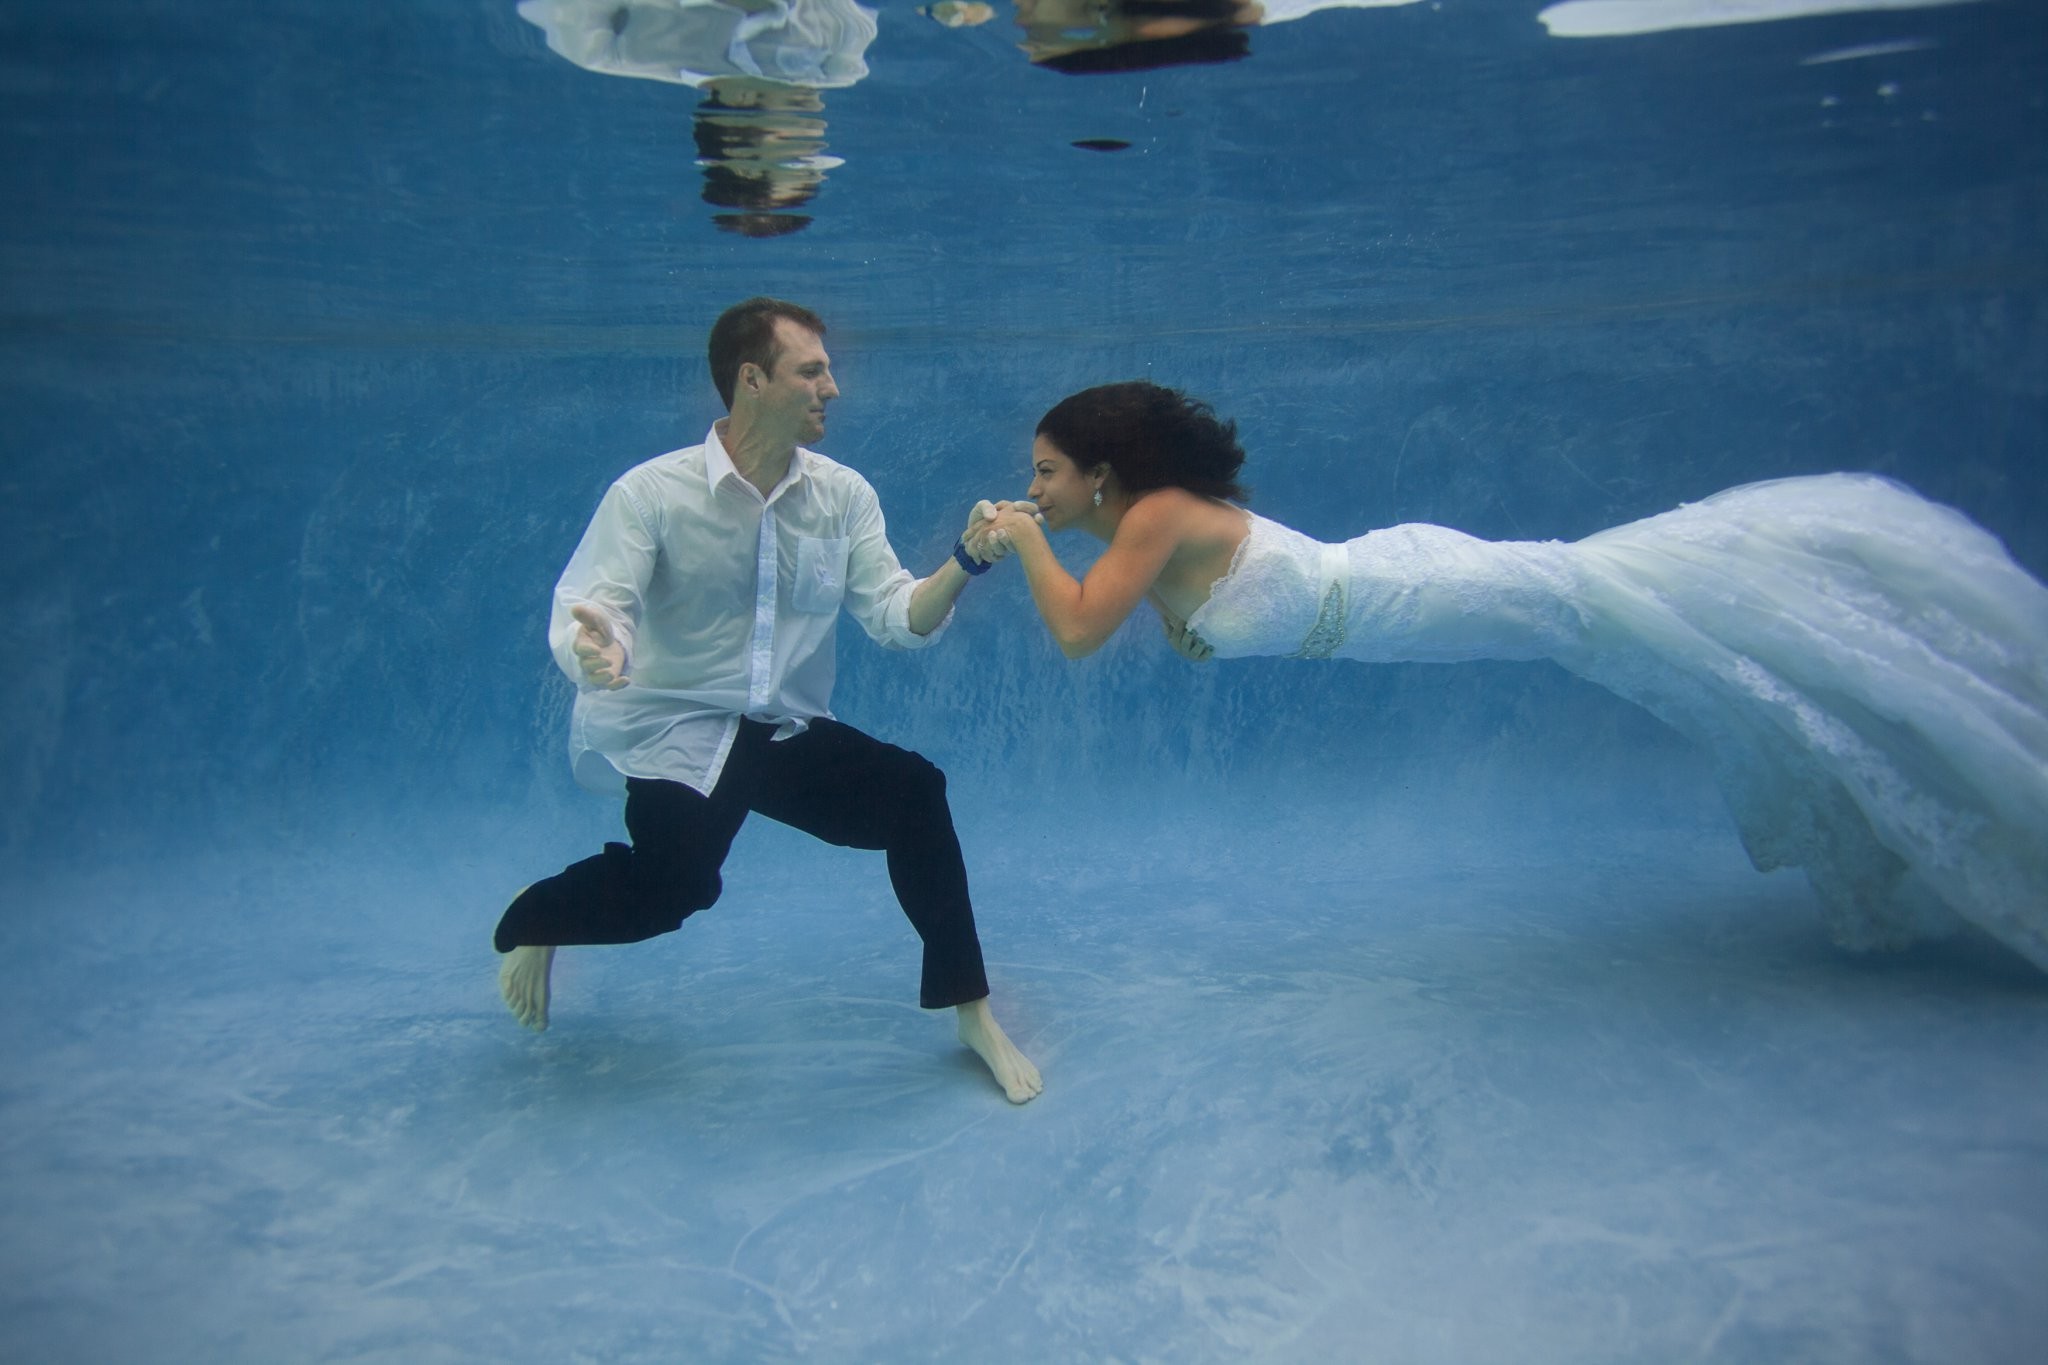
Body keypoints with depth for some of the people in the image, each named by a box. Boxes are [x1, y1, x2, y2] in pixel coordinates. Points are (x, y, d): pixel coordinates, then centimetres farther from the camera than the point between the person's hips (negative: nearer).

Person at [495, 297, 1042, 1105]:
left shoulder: (843, 495, 0)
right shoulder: (652, 492, -11)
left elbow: (901, 620, -3)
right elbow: (589, 610, -18)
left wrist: (963, 565, -22)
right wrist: (598, 653, -42)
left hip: (788, 733, 4)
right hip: (670, 733, -4)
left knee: (915, 795, -19)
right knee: (676, 881, -30)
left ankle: (970, 1012, -2)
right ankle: (532, 922, 6)